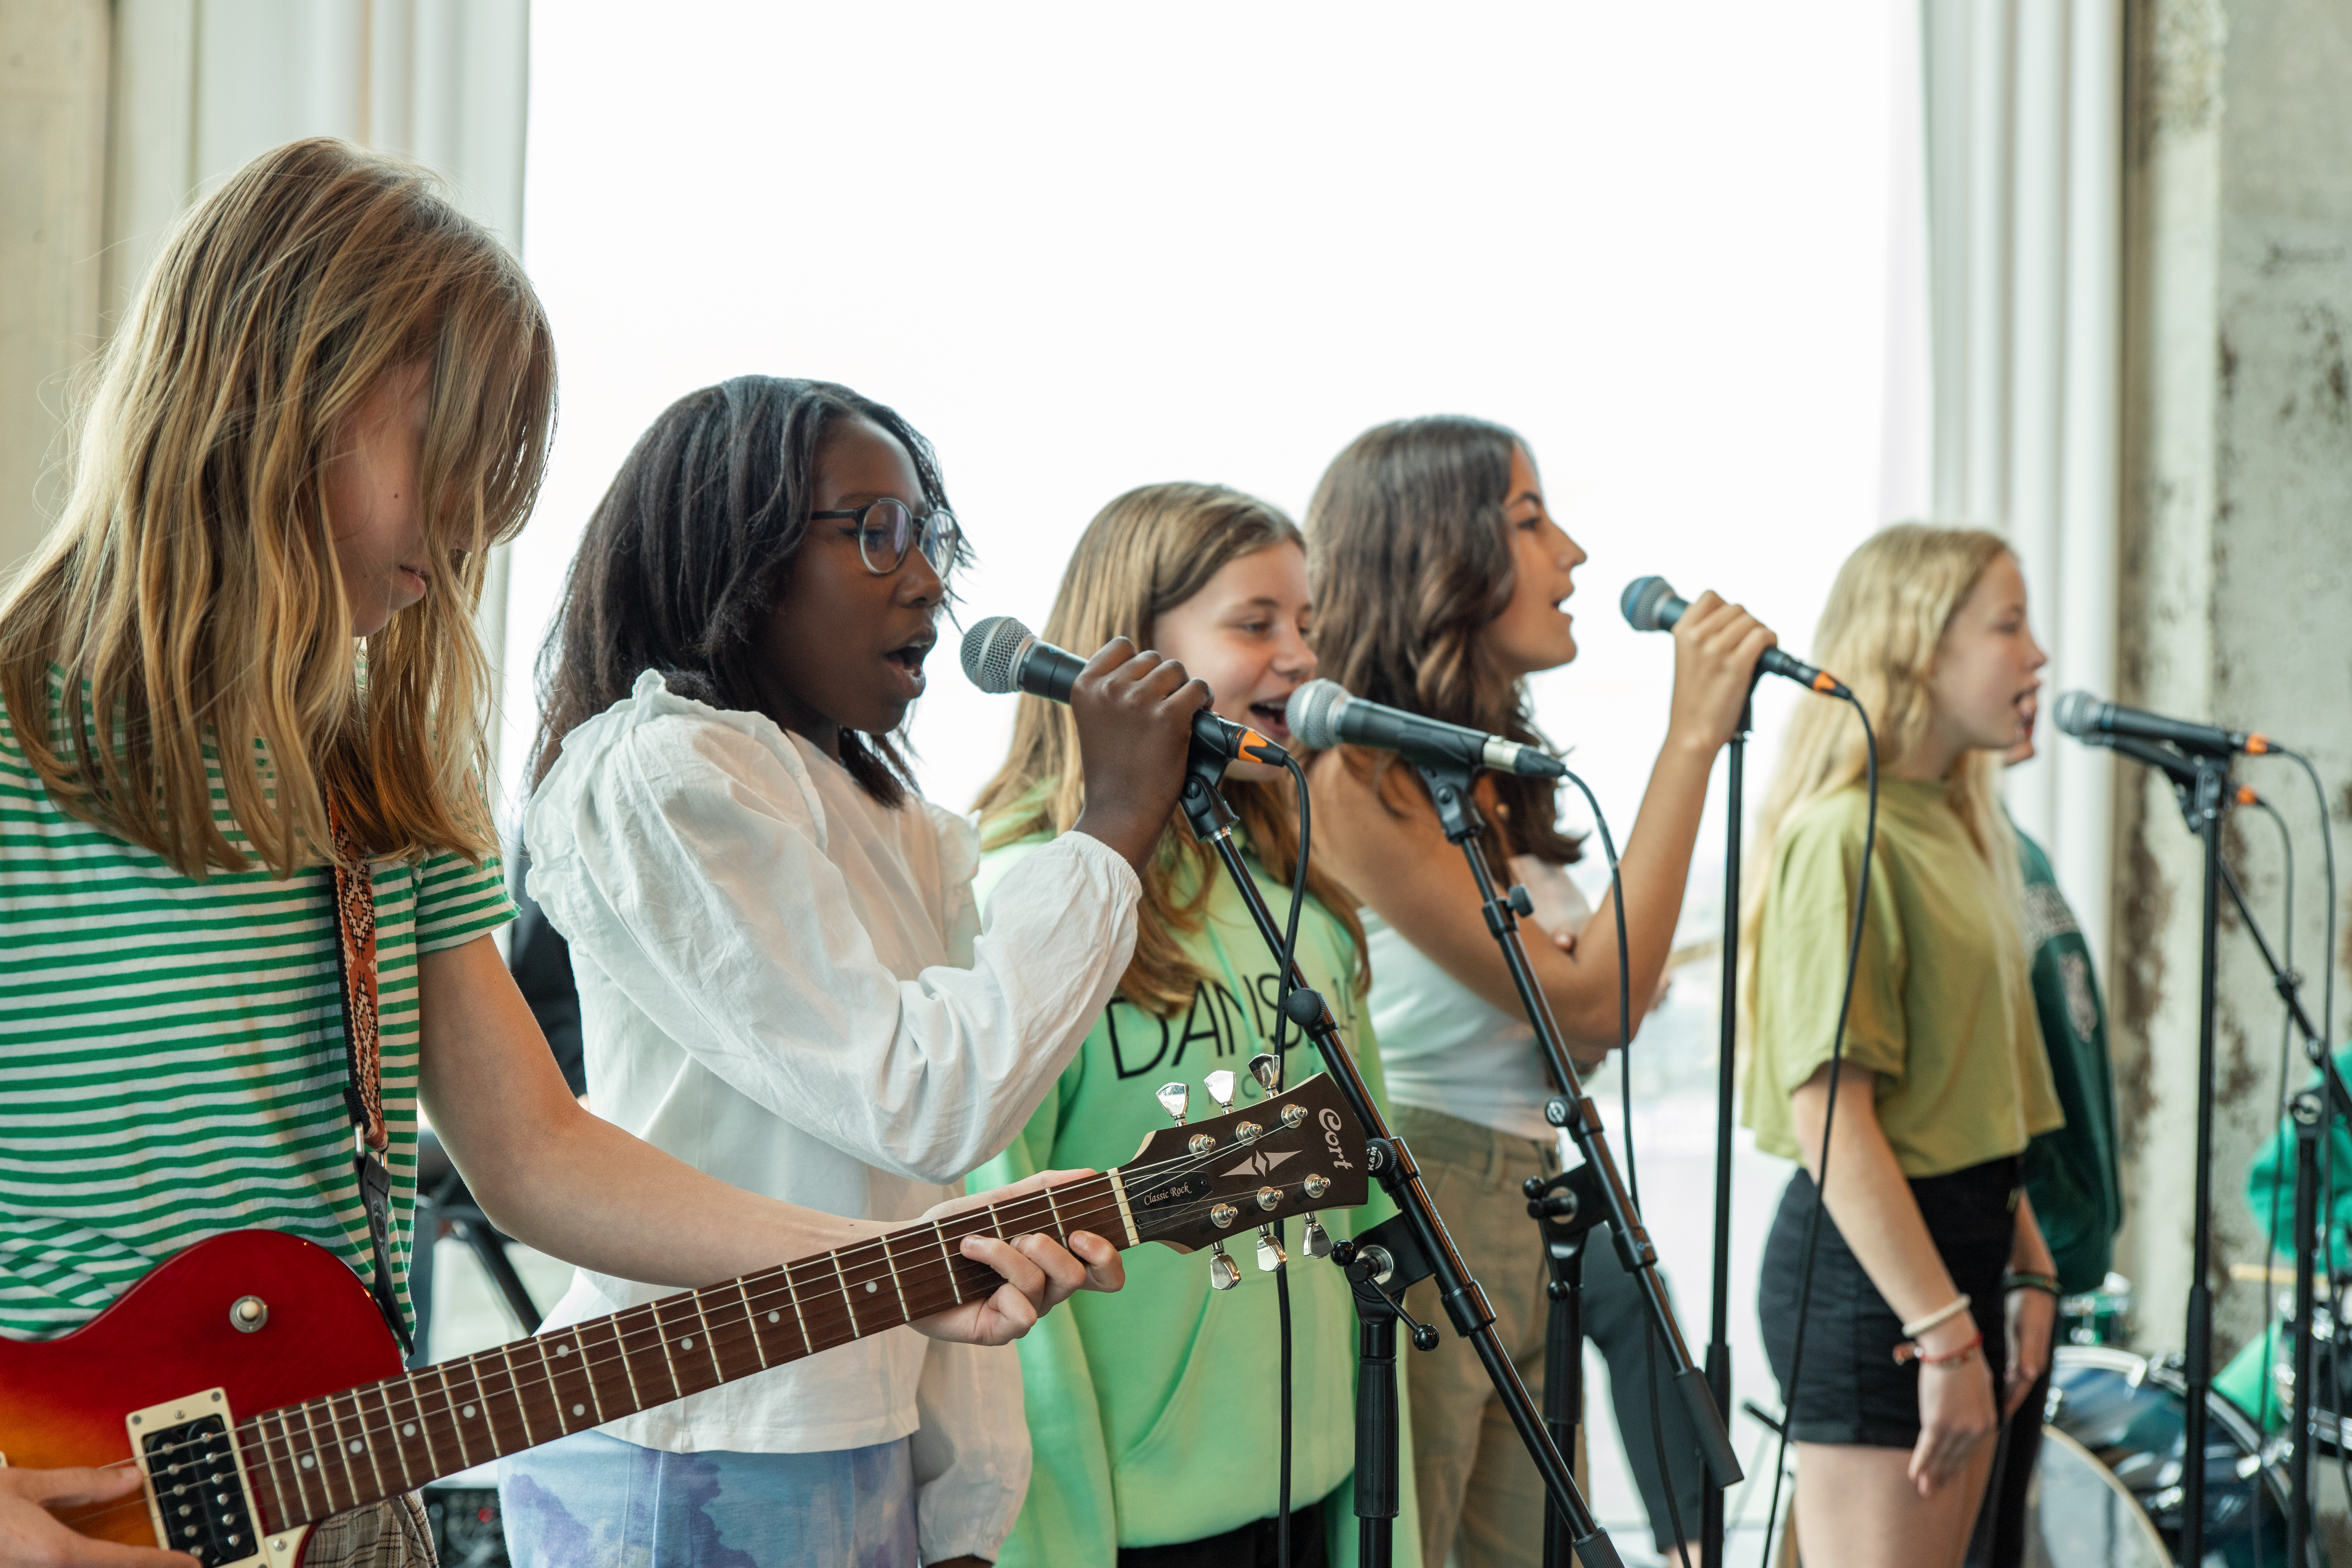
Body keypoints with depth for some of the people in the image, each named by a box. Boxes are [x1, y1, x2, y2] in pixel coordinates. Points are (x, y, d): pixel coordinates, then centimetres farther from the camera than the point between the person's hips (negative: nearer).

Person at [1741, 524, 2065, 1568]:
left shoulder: (1953, 826, 14)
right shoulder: (1844, 835, -15)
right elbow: (1829, 1114, -20)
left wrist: (2028, 1264, 13)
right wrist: (1944, 1332, -21)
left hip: (1955, 1242, 9)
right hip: (1869, 1262, -9)